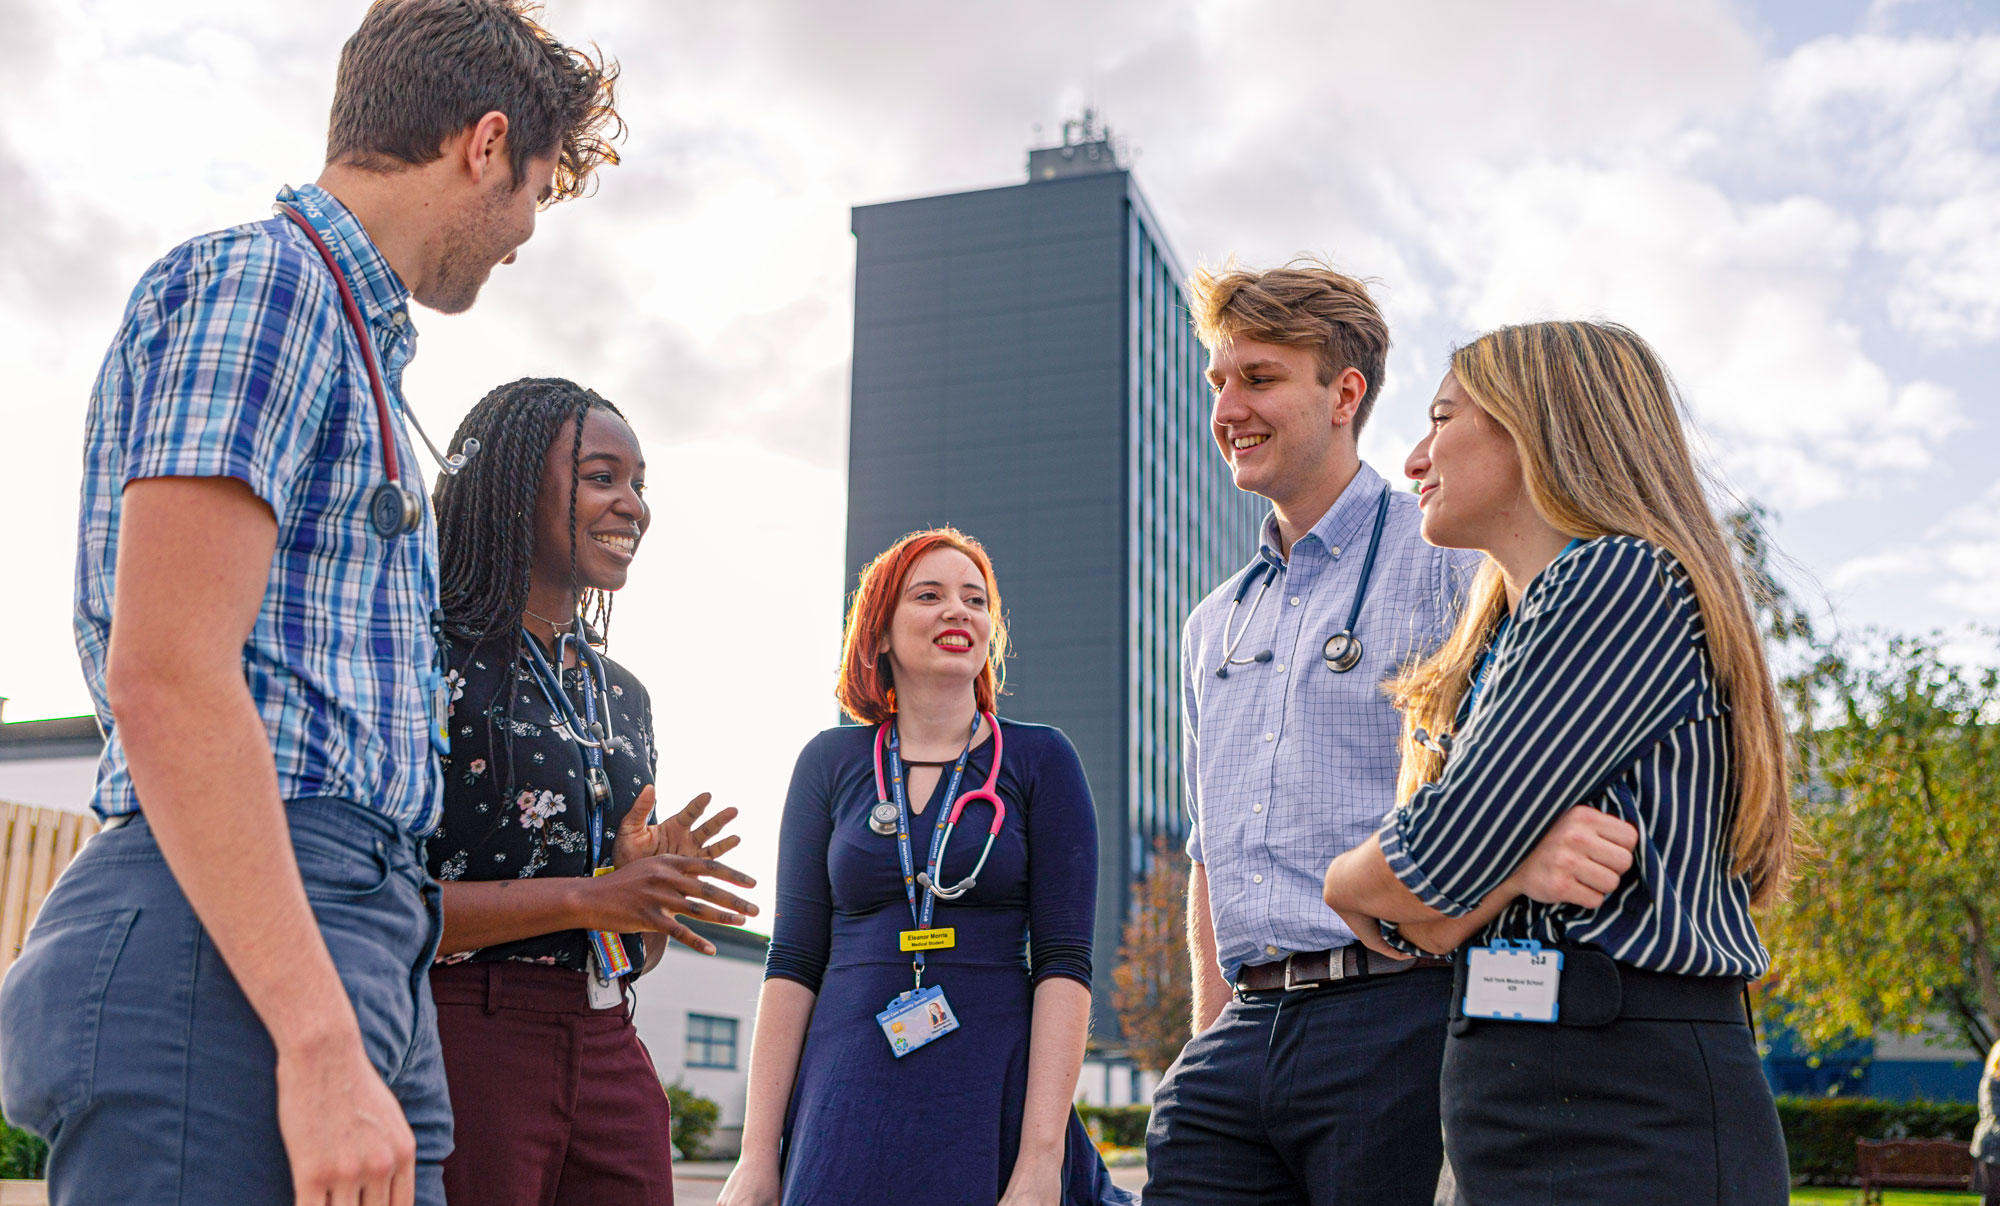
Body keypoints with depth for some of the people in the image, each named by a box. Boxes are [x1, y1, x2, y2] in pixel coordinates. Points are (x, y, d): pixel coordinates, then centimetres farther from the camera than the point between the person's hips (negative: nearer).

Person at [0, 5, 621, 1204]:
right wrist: (321, 1044, -22)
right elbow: (166, 679, -16)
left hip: (357, 958, 10)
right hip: (225, 965, -10)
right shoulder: (261, 278, -4)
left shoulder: (349, 339, 26)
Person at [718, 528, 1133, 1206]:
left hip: (993, 1103, -1)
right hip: (849, 1111, 1)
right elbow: (794, 961, 5)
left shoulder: (1041, 761, 3)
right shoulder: (831, 762, 7)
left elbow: (1063, 962, -4)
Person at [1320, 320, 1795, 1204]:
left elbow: (1434, 872, -17)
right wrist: (1515, 865, -14)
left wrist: (1346, 880, 4)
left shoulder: (1626, 578, -10)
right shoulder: (1505, 638, 17)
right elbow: (1426, 924, 7)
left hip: (1631, 1123, -8)